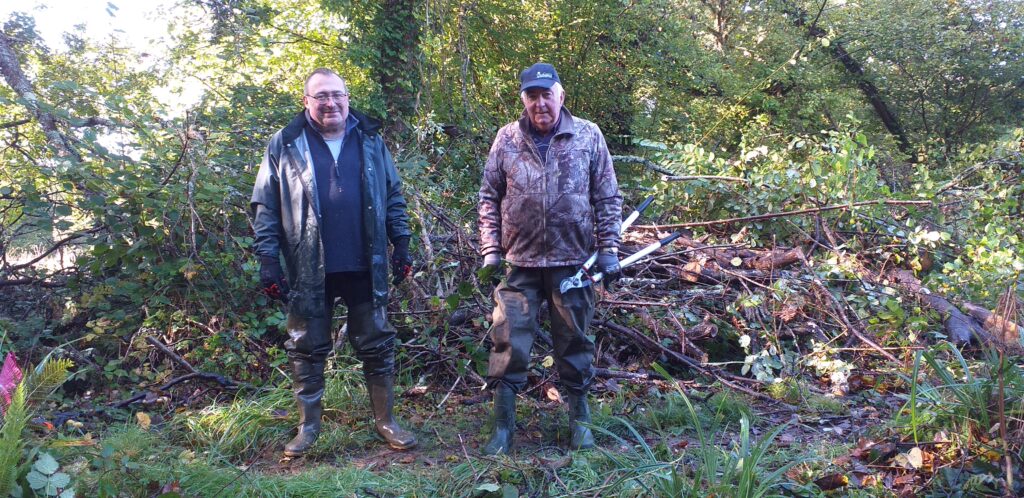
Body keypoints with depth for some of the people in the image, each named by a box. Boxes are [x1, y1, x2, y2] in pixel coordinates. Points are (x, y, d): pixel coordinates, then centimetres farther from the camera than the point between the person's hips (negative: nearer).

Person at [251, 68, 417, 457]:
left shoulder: (371, 141, 7)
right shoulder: (285, 146, 0)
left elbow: (394, 196, 11)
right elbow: (265, 207, 0)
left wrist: (401, 243, 5)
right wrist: (268, 259, -6)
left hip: (364, 268, 2)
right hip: (309, 272, -1)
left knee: (377, 347, 9)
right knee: (307, 350, 9)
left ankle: (385, 421, 23)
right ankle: (308, 427, 24)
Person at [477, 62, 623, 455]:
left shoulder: (588, 136, 1)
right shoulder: (507, 138, 3)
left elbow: (608, 198, 4)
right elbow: (489, 197, 7)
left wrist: (608, 249, -2)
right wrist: (490, 249, 2)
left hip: (573, 261, 0)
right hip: (520, 261, 1)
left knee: (574, 342, 10)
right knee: (509, 342, 1)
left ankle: (580, 419, 27)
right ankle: (503, 426, 14)